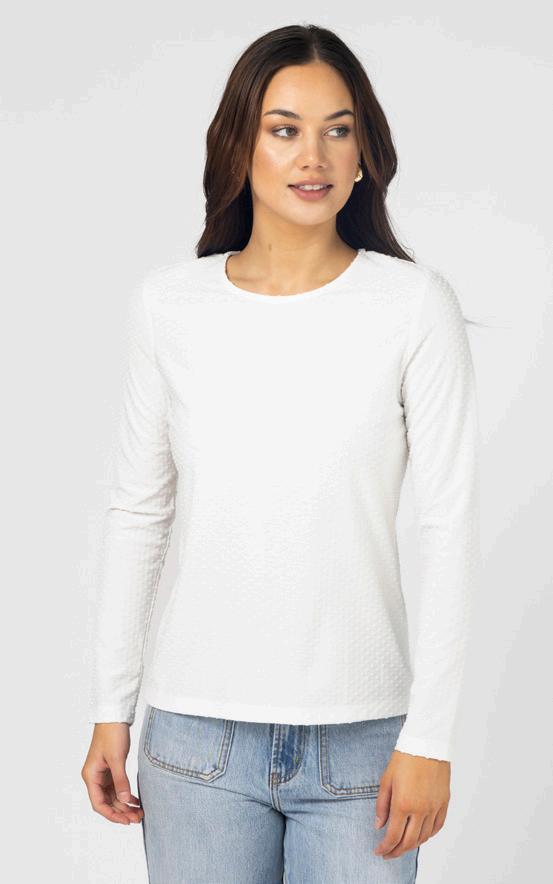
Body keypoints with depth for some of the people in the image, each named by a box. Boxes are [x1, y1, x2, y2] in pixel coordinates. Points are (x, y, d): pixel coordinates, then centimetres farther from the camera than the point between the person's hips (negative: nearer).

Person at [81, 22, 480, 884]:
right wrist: (111, 708, 7)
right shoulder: (170, 303, 2)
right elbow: (139, 512, 8)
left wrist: (430, 737, -8)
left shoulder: (415, 304, -5)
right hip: (198, 730, 2)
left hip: (362, 738, -1)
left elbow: (451, 527, -5)